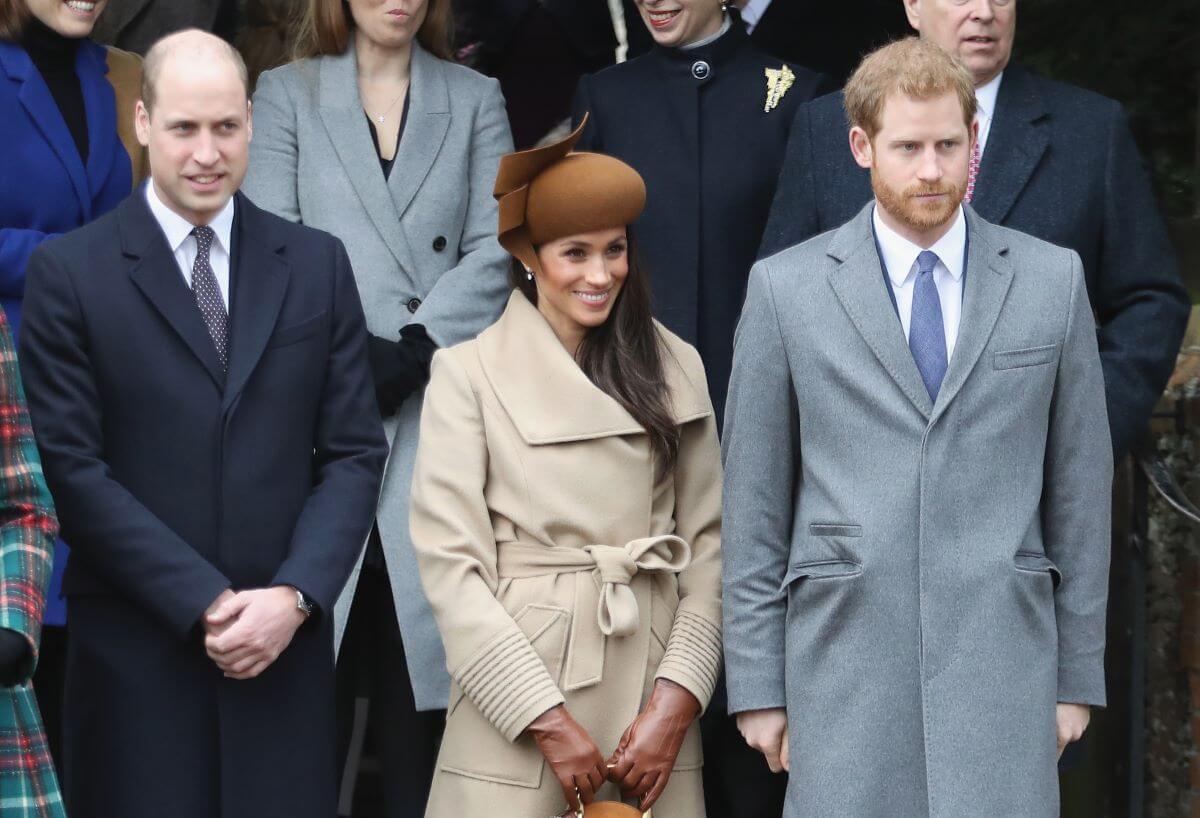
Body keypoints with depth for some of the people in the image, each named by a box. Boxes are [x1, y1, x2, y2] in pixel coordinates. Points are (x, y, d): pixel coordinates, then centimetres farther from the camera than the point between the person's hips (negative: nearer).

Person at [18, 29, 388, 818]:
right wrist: (206, 602, -12)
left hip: (286, 641, 2)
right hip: (136, 654, -2)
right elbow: (73, 467, -6)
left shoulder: (318, 265, 8)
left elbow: (354, 452, 6)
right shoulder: (68, 272, -1)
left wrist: (294, 595, -9)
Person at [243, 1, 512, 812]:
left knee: (422, 640, -2)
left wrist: (411, 349, -10)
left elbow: (495, 250, 2)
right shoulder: (285, 96, 10)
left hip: (439, 408, 1)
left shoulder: (475, 101, 14)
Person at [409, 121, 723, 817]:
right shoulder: (469, 374, -2)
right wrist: (547, 720, -12)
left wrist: (677, 697, -8)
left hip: (650, 690, 3)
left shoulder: (674, 368, 7)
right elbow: (450, 562, -8)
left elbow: (708, 542, 4)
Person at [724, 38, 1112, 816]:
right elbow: (754, 504, 5)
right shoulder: (786, 287, 4)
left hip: (1001, 658, 1)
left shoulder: (1052, 279, 7)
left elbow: (1080, 486, 9)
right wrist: (758, 684, 2)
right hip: (845, 658, 0)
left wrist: (1078, 674, 8)